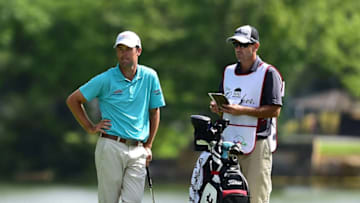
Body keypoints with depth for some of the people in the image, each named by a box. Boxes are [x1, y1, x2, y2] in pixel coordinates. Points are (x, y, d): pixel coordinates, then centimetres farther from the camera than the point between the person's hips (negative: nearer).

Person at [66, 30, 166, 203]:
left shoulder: (149, 77, 6)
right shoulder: (106, 79, -2)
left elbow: (154, 111, 16)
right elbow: (73, 100, 6)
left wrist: (148, 146, 14)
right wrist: (90, 128, 3)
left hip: (137, 150, 2)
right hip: (111, 146, -2)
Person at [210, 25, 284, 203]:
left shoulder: (268, 73, -3)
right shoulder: (229, 72, 18)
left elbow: (274, 110, -10)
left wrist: (242, 110, -19)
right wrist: (217, 108, 0)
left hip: (258, 144, -6)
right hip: (229, 143, 6)